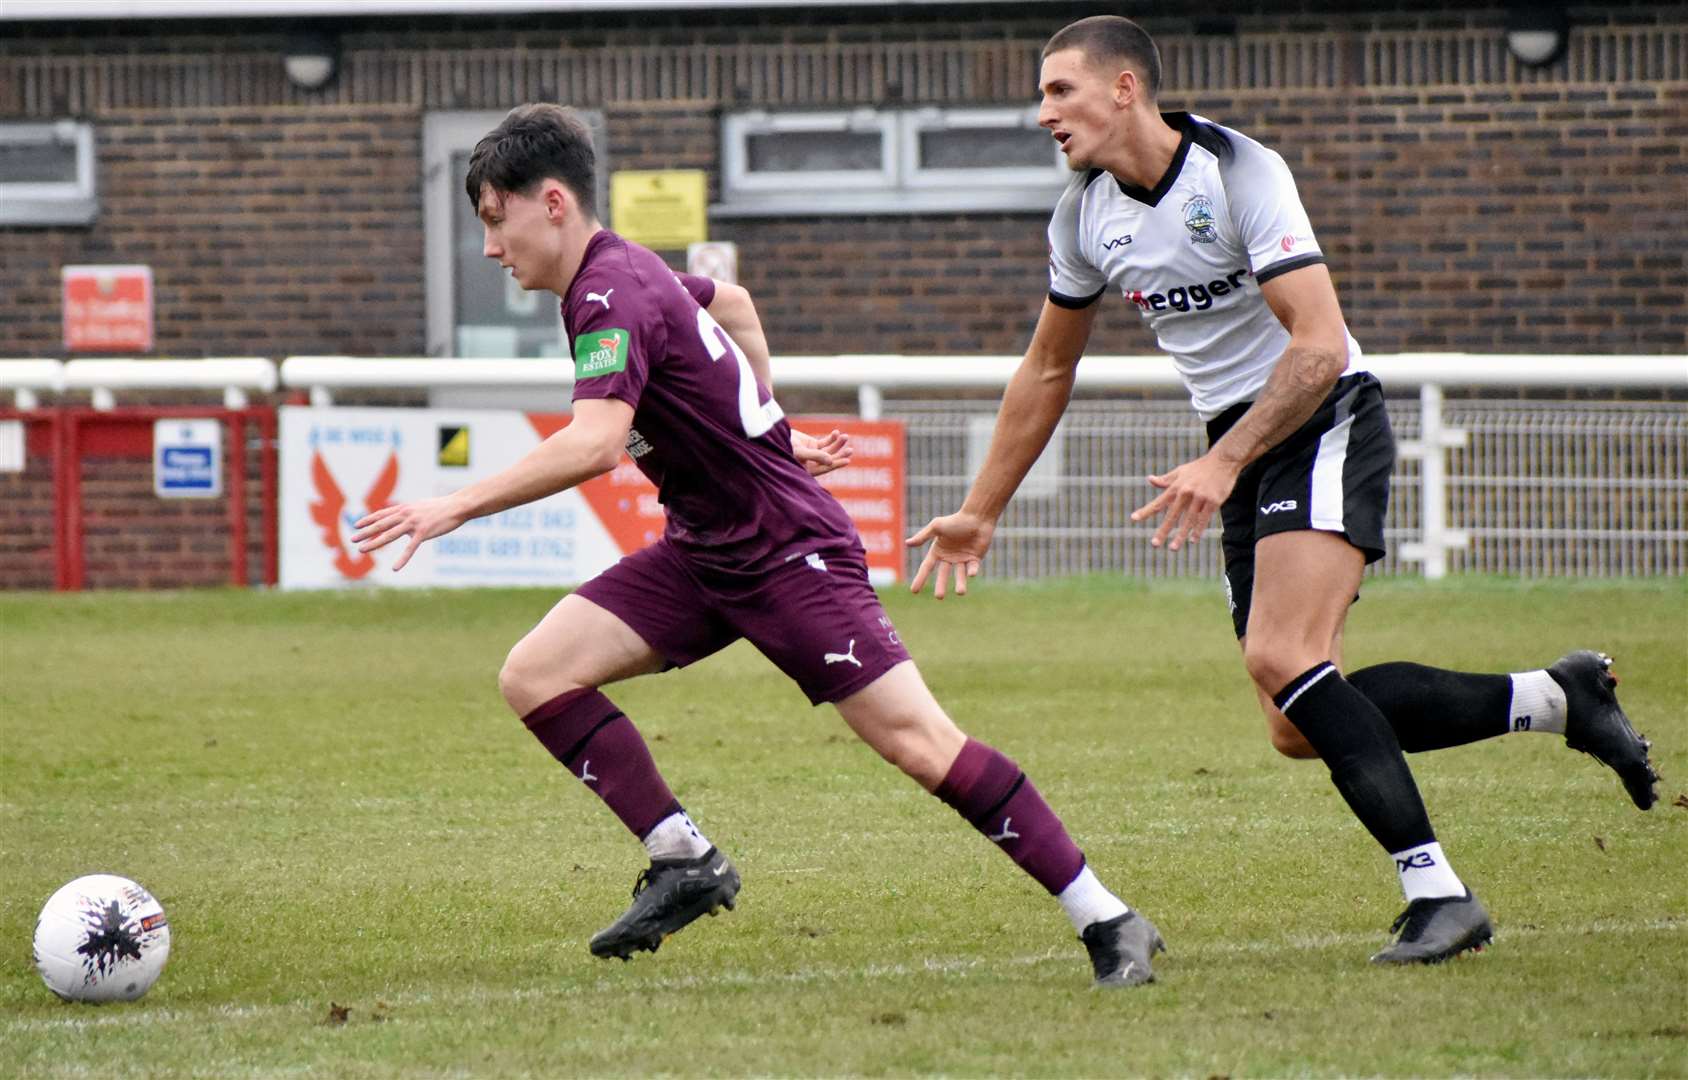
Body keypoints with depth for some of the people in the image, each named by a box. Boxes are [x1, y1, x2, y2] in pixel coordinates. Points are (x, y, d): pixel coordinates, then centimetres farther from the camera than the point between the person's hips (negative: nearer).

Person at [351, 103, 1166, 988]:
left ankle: (1108, 923, -7)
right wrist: (768, 428, 33)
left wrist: (457, 506, -34)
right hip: (702, 551, 10)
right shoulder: (624, 271, 9)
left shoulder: (612, 297, -21)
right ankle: (686, 864, 1)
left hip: (788, 551, -10)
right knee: (534, 676, -4)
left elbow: (593, 443, -36)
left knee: (918, 742, -13)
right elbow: (731, 303, 30)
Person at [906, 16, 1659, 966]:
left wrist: (1222, 464, -30)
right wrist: (981, 513, 21)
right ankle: (1553, 699, 10)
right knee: (1298, 729, -3)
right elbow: (1047, 372, 20)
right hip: (1243, 446, 8)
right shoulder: (1084, 216, 6)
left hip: (1324, 423, -8)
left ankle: (1436, 891, -25)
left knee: (1281, 658, -27)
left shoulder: (1239, 174, -17)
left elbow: (1320, 347, -23)